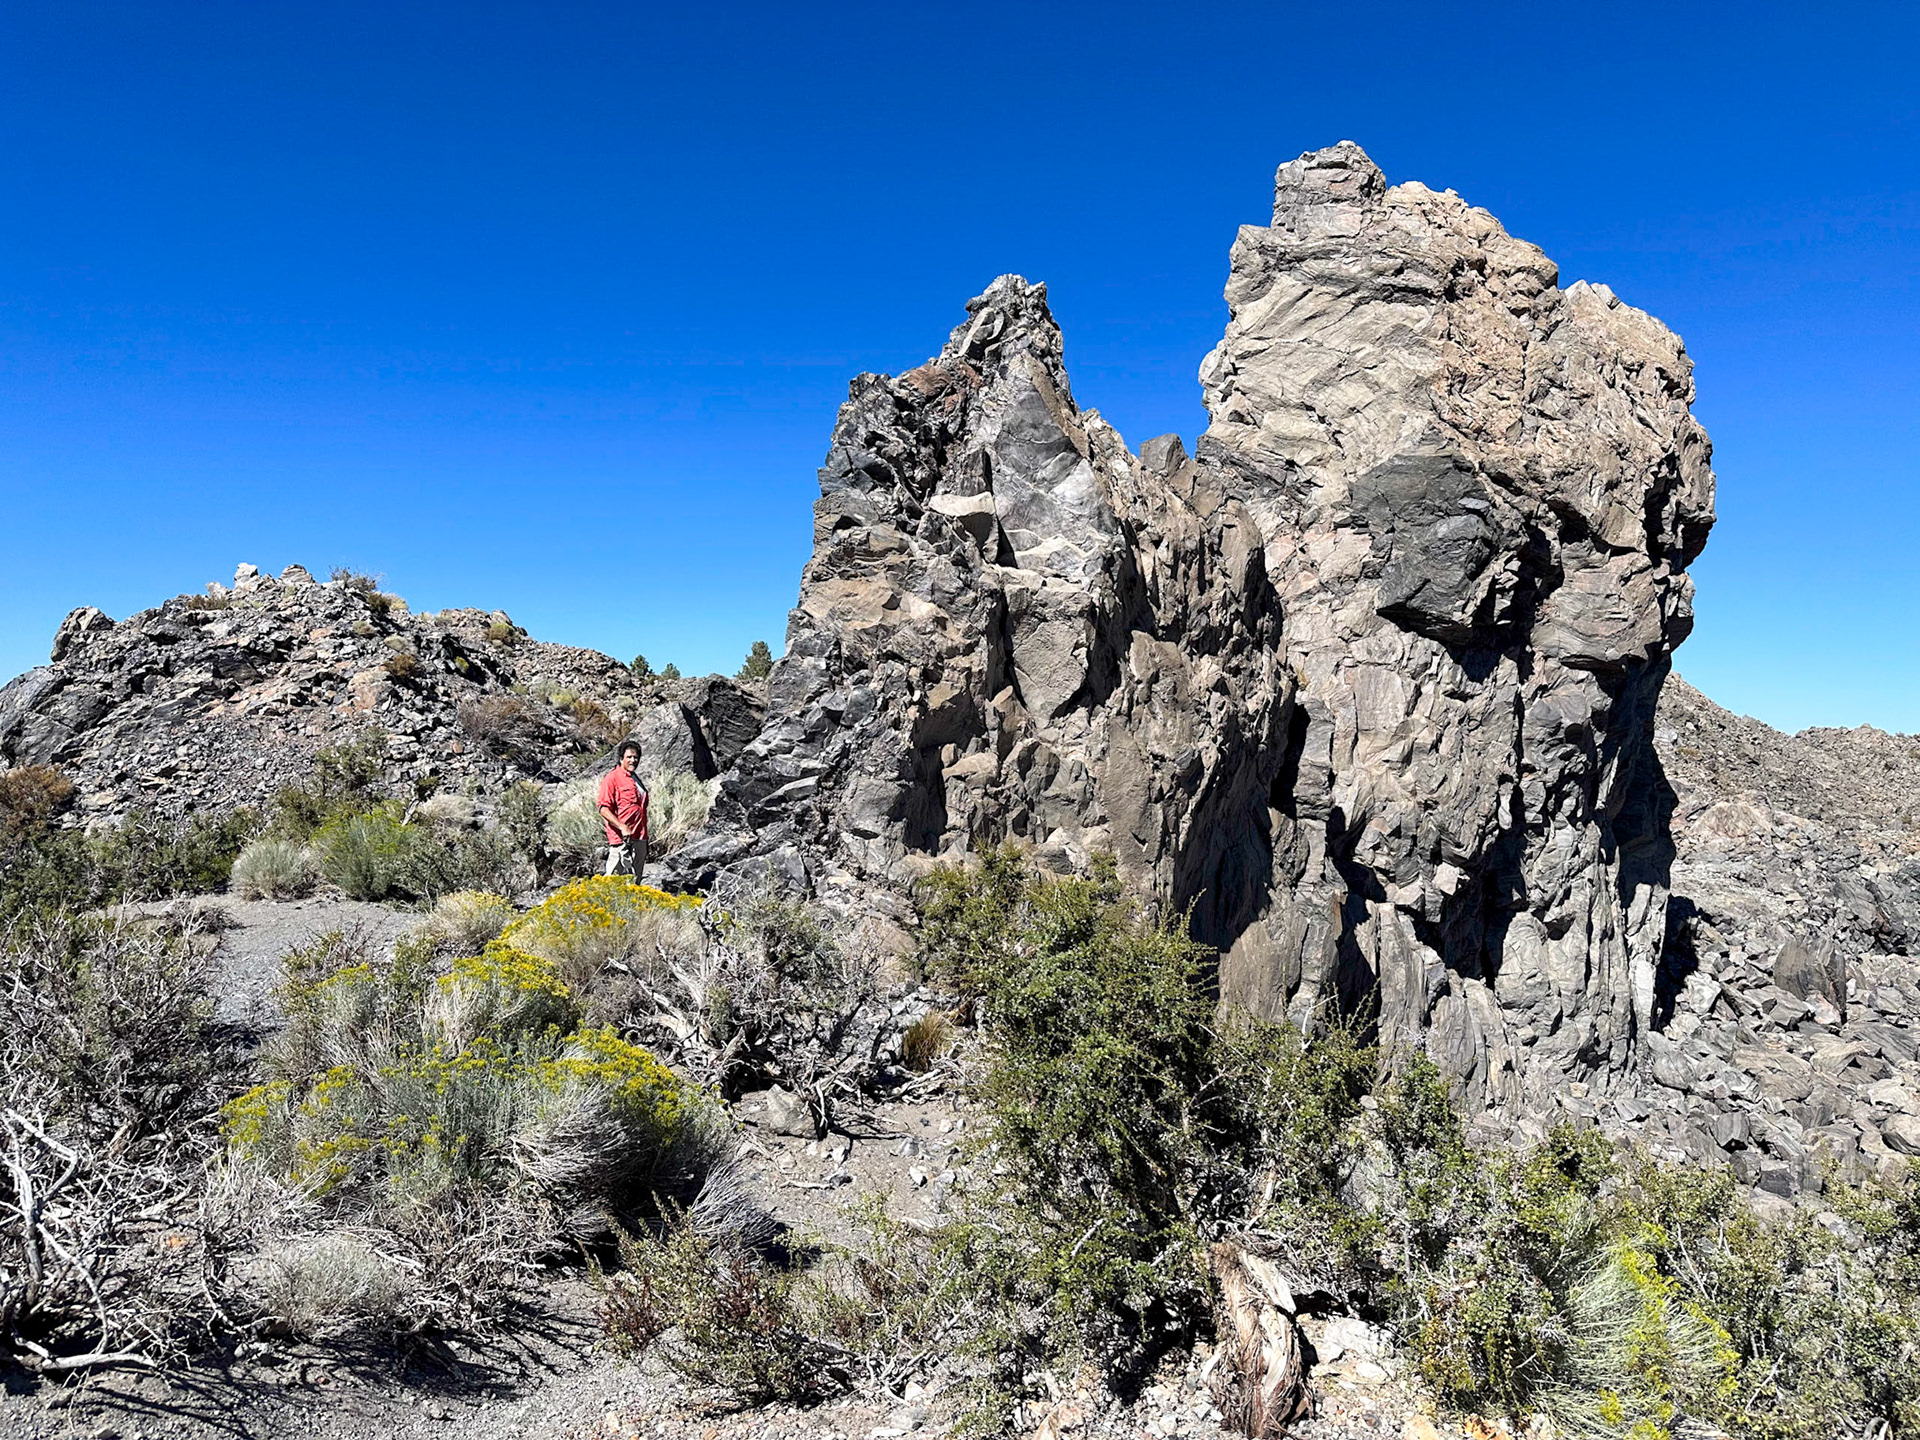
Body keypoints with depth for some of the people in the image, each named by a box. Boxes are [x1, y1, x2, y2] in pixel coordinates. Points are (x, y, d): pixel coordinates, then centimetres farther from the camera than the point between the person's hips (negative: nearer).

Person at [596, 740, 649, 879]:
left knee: (636, 880, 11)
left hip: (639, 839, 8)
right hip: (621, 840, -8)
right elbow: (604, 809, -15)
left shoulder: (636, 779, 19)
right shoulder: (611, 778, -7)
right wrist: (623, 828, -25)